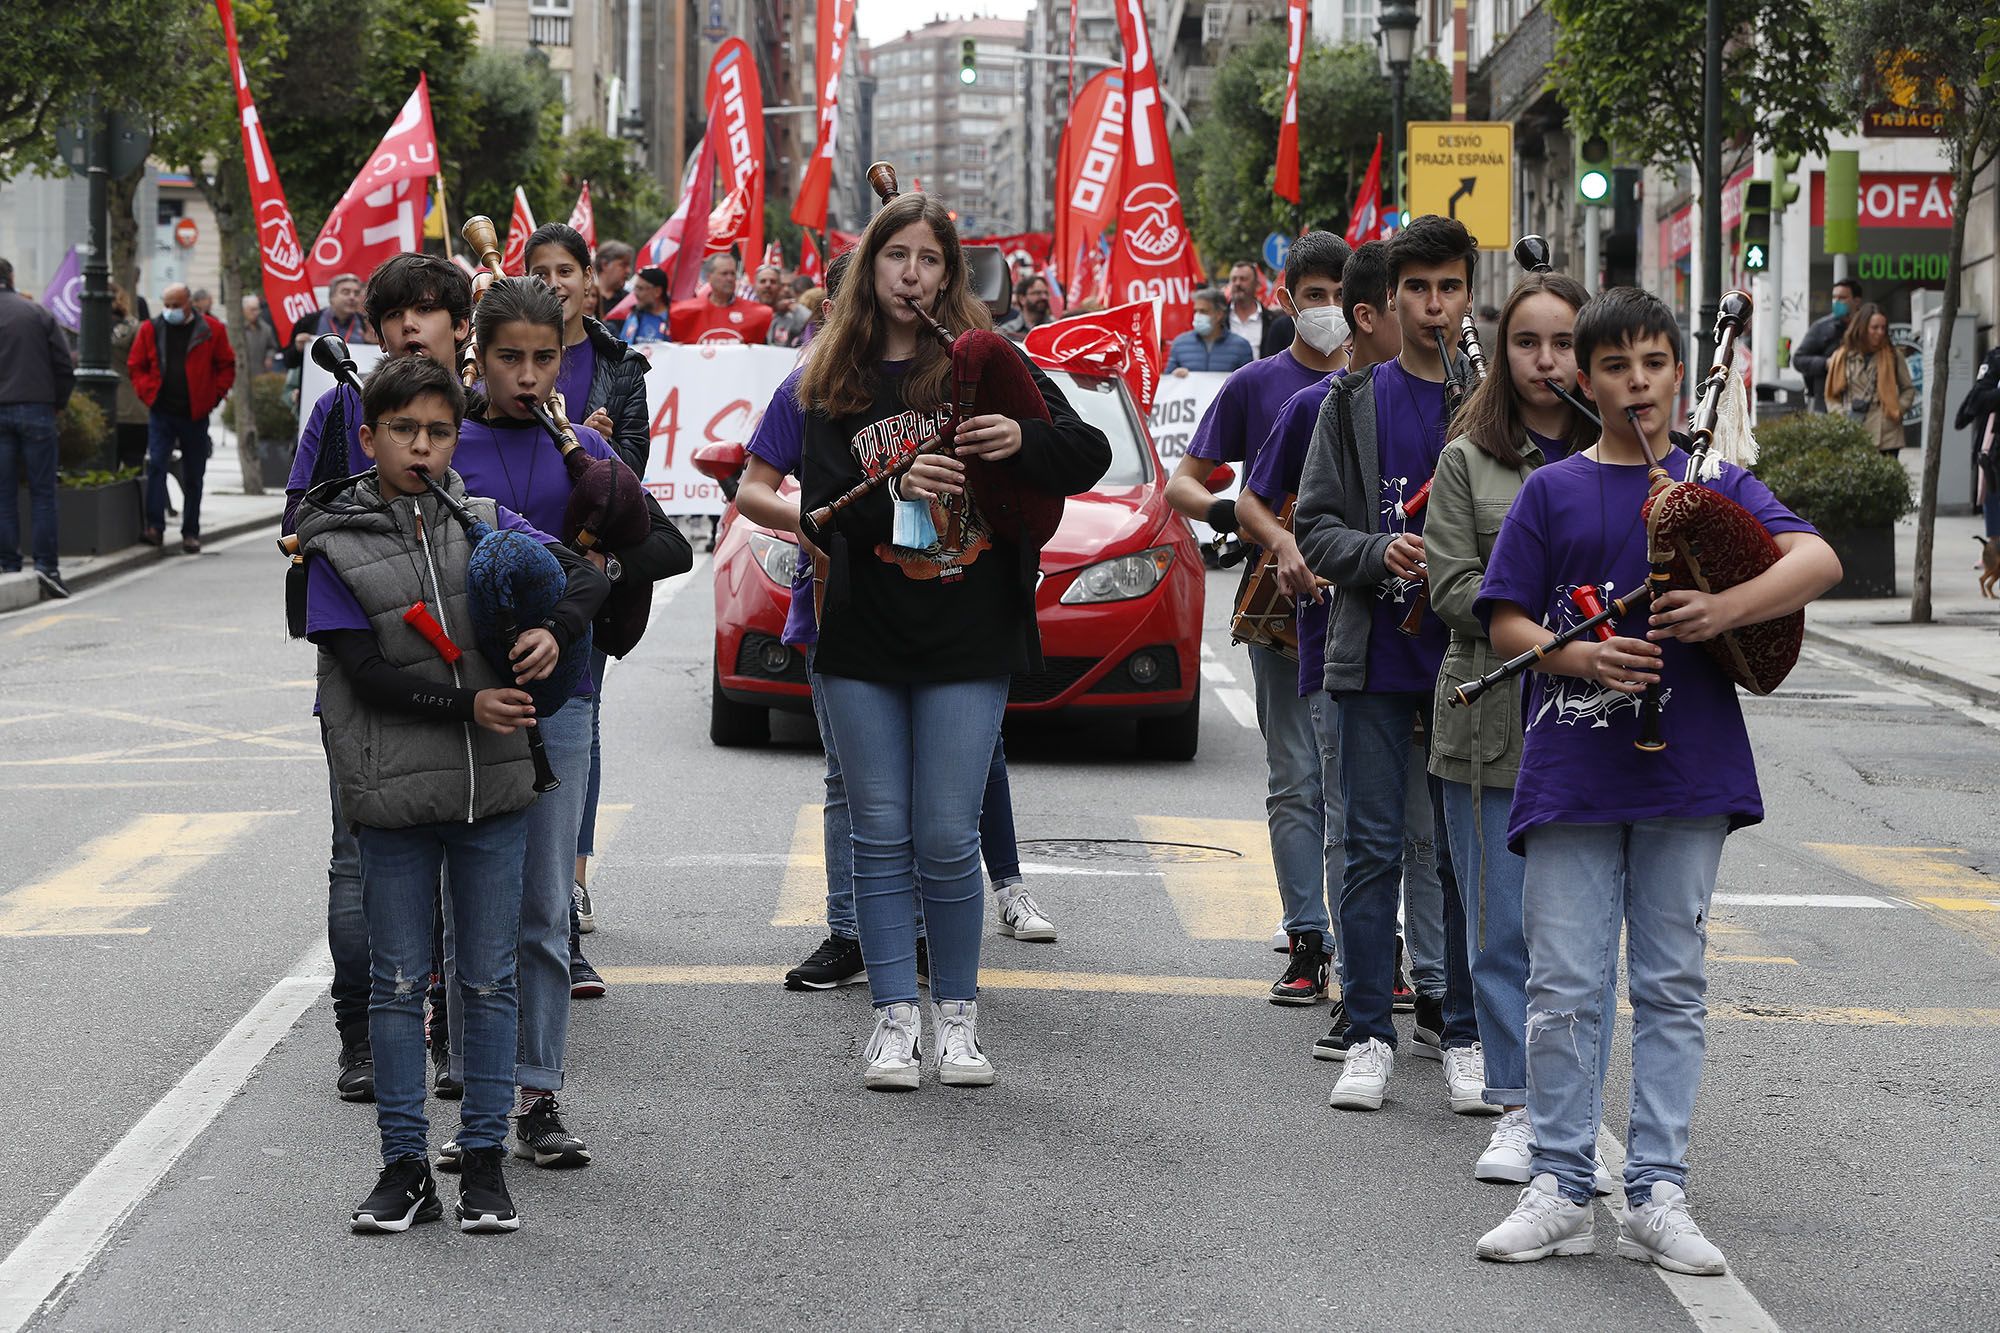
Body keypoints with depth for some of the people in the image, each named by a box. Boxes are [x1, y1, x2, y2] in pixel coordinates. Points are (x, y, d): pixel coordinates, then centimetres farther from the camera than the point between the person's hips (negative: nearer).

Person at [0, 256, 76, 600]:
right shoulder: (39, 313, 1)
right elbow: (65, 366, -1)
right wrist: (58, 404, 11)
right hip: (36, 410, 0)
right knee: (42, 493, 3)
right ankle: (46, 566, -4)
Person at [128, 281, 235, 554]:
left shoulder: (211, 330, -1)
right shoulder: (151, 330, 3)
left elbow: (226, 366, 5)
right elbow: (137, 366, 10)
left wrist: (213, 396, -3)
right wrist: (148, 392, -3)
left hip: (195, 415, 0)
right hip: (161, 414, 0)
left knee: (193, 476, 8)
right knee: (155, 465, -15)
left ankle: (191, 534, 17)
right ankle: (154, 526, -17)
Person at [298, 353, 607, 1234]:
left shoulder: (487, 522, 5)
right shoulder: (335, 548, -3)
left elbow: (584, 574, 7)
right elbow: (367, 673, -9)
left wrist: (556, 631, -14)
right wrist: (468, 706, -19)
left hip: (493, 793, 2)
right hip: (395, 795, -2)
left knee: (489, 980, 7)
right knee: (397, 984, 6)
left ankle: (485, 1161, 15)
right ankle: (405, 1168, 13)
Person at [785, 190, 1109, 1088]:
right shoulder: (835, 384, 7)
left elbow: (1092, 455, 0)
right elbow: (818, 516, -1)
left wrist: (1024, 441, -21)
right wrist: (889, 490, -21)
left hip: (967, 643, -2)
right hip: (862, 644, 2)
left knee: (947, 838, -2)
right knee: (881, 836, 4)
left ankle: (956, 1014, 12)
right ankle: (894, 1016, 11)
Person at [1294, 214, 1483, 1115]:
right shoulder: (1354, 401, 6)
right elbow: (1315, 524, 4)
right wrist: (1380, 554, -15)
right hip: (1375, 658, 0)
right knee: (1372, 848, 2)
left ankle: (1466, 1039, 11)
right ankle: (1369, 1035, 9)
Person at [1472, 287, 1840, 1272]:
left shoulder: (1716, 485, 7)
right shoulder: (1551, 491, 7)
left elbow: (1818, 561, -7)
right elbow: (1506, 625, 3)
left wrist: (1727, 608, -23)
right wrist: (1582, 657, -15)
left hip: (1687, 773, 1)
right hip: (1572, 772, -1)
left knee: (1672, 988, 5)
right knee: (1564, 988, 0)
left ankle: (1657, 1196, 11)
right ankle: (1560, 1191, 9)